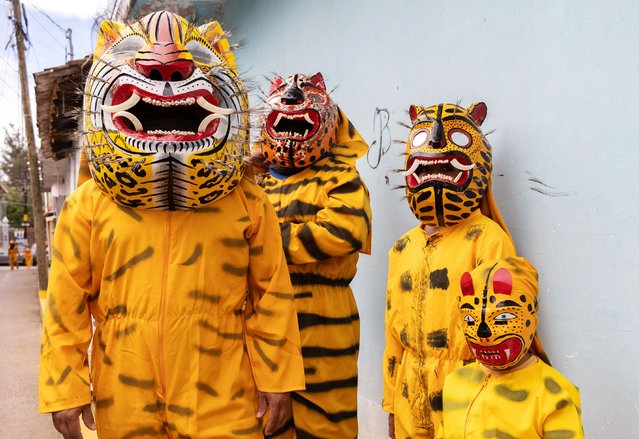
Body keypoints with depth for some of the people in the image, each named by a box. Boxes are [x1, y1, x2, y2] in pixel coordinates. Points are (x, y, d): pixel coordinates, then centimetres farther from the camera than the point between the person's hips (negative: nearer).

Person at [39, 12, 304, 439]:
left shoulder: (246, 203, -3)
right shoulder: (89, 206, -1)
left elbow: (272, 296, -1)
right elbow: (66, 303, 3)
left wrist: (276, 379, -1)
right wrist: (65, 387, 1)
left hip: (222, 397, -1)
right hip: (124, 401, 2)